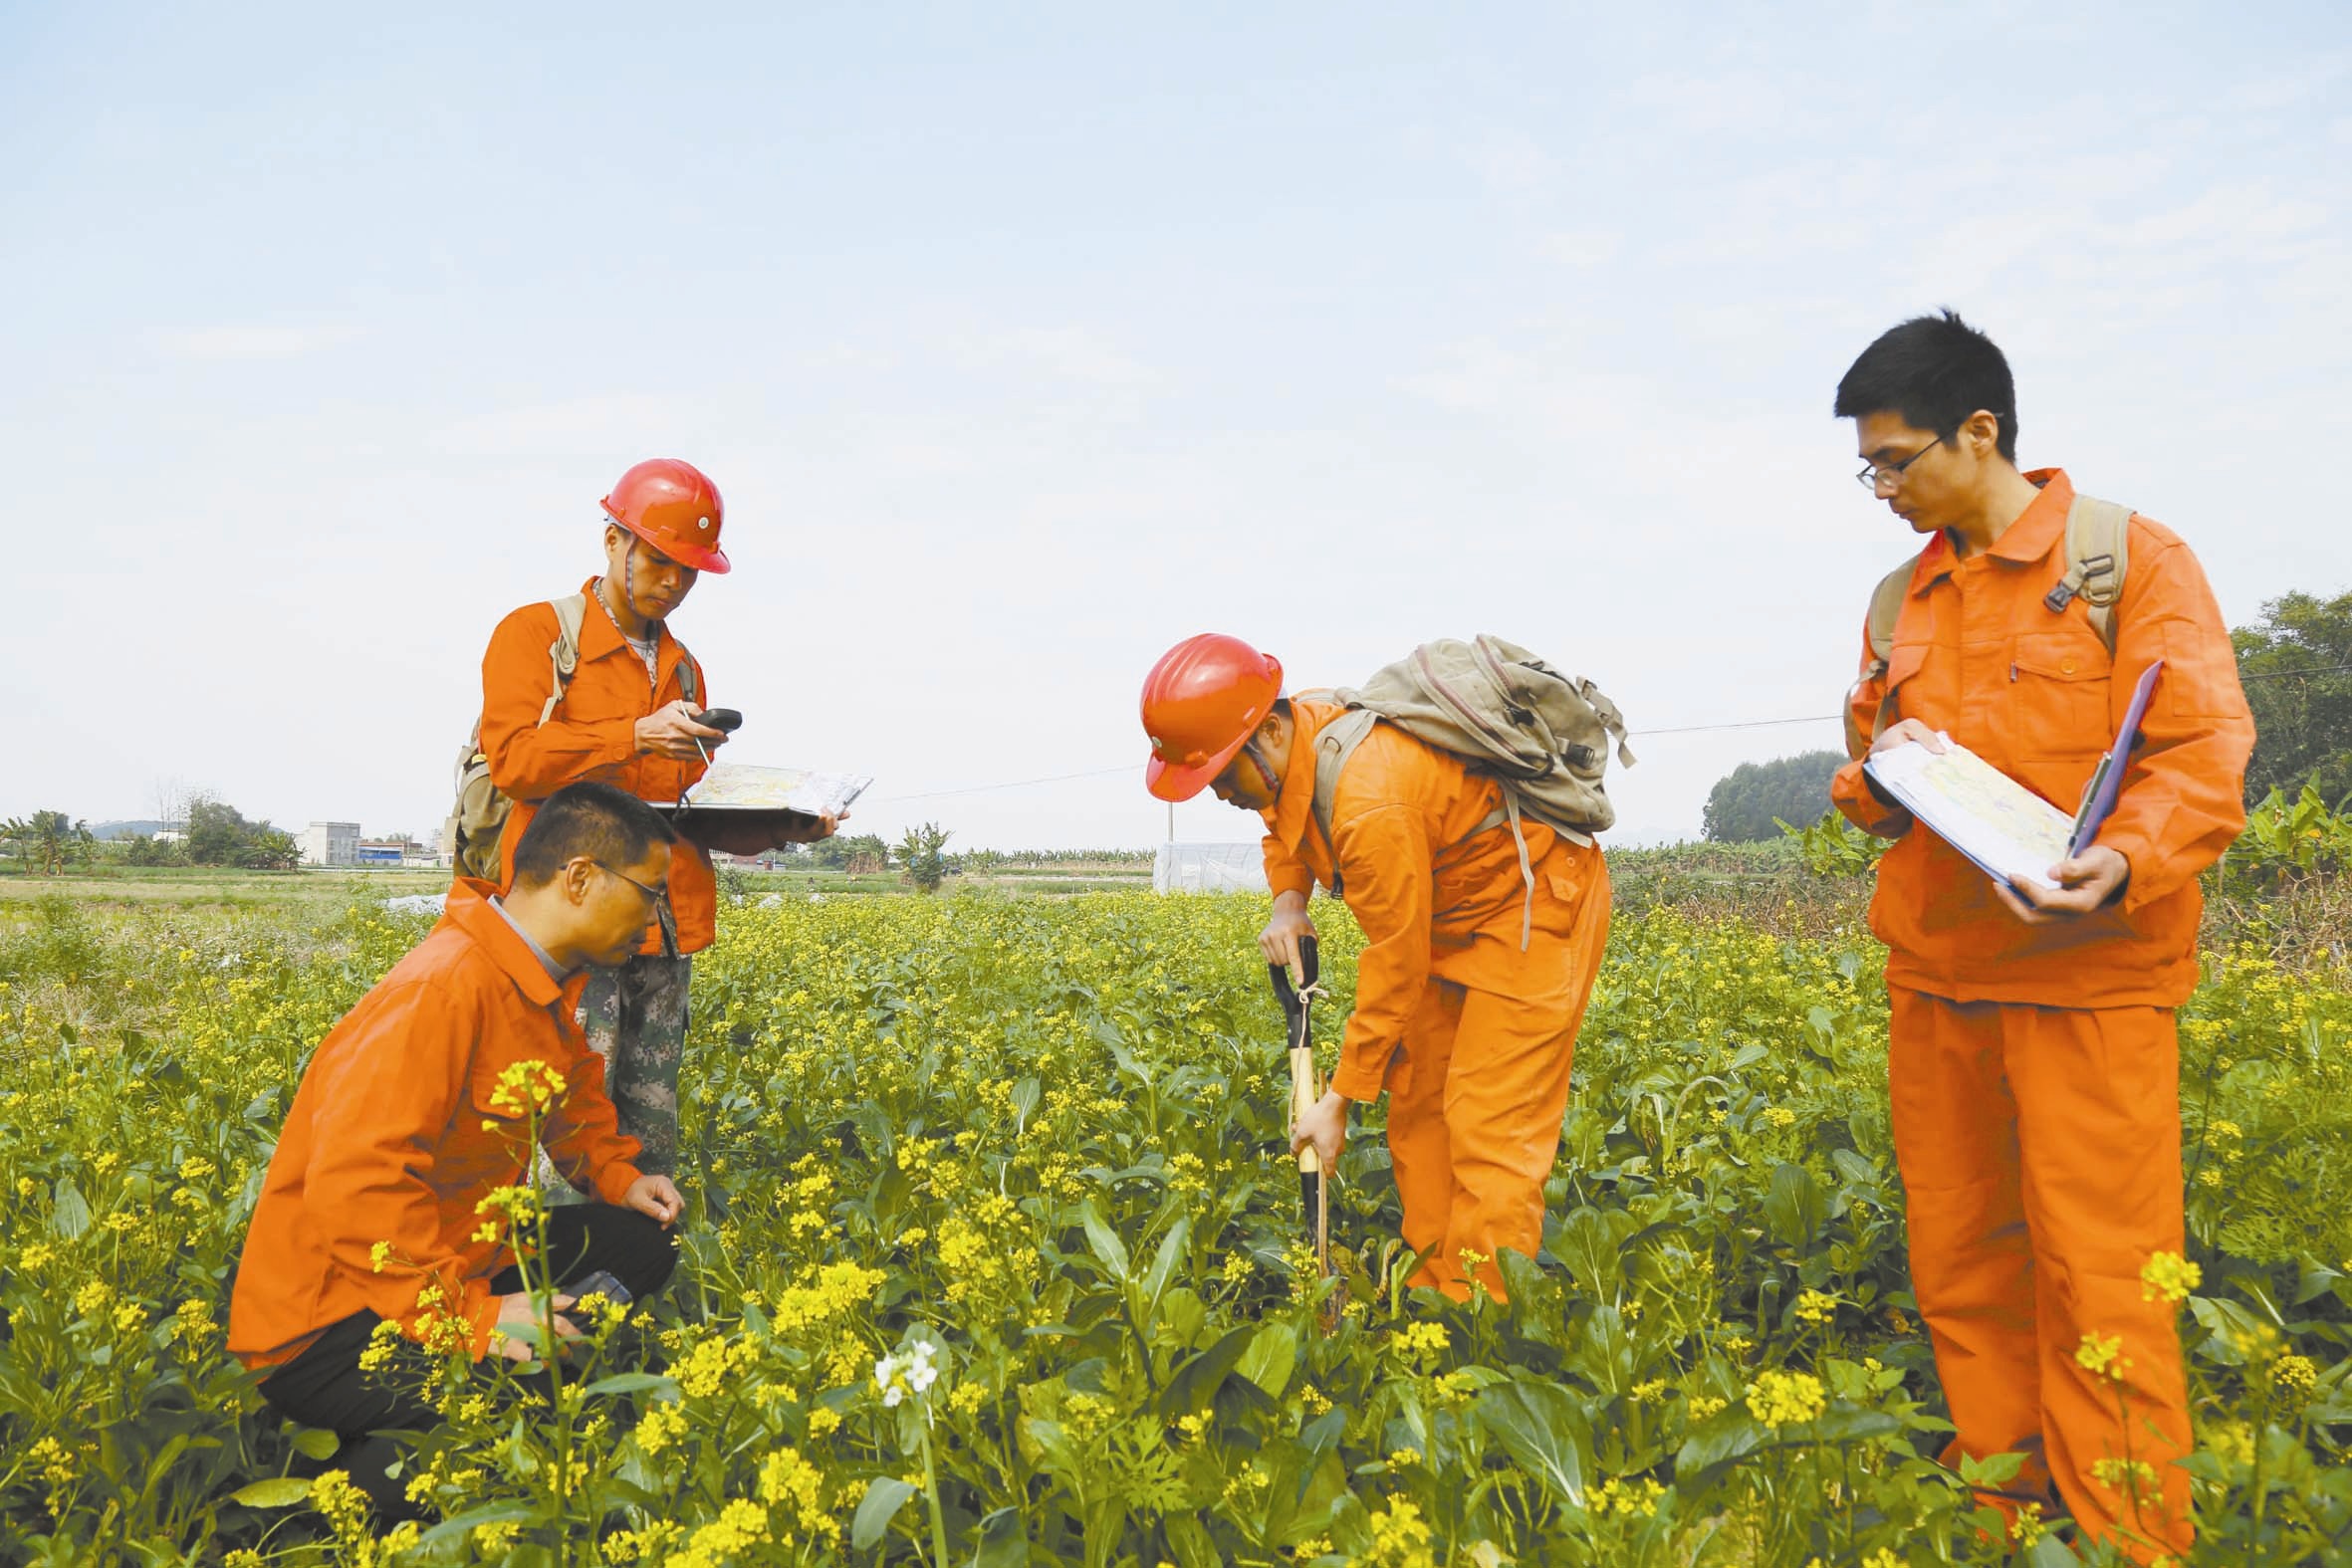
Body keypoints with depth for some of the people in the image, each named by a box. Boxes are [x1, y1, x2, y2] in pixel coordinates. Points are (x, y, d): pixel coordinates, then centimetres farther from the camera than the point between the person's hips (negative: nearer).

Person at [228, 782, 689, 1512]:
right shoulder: (444, 988, -25)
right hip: (326, 1325, -10)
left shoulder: (543, 984, 6)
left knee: (641, 1240, 6)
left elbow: (572, 1092, 25)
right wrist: (467, 1316, -31)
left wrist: (614, 1173, 7)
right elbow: (357, 1184, -31)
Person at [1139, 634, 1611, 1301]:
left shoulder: (1371, 802, -36)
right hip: (1456, 912, 10)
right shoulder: (1295, 746, -8)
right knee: (1418, 1104, 9)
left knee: (1490, 1125, -11)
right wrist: (1288, 898, -5)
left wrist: (1340, 1102, -17)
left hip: (1536, 908, -9)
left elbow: (1396, 964, -26)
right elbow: (1284, 827, 17)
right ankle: (1433, 1290, 17)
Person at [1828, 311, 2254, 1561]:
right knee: (1957, 1265, 12)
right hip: (1935, 976, 6)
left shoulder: (2134, 560, -4)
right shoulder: (1902, 600, 14)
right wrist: (1876, 776, -3)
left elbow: (2207, 756, -10)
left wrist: (2126, 864, -29)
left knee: (2097, 1279, -3)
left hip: (2085, 979, -6)